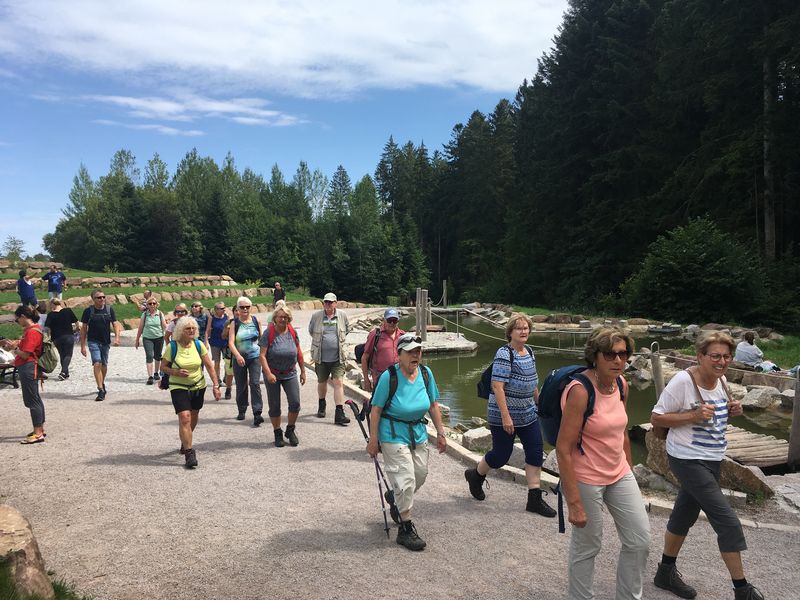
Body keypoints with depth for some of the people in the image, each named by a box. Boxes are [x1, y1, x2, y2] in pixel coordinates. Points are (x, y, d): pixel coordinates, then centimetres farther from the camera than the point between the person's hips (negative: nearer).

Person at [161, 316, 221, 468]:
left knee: (194, 417, 18)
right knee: (184, 418, -17)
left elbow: (209, 366, -3)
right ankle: (189, 453, -11)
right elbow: (163, 366, -2)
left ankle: (185, 441, 46)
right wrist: (176, 373, -21)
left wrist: (215, 385, -8)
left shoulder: (198, 345, -6)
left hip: (198, 387, 4)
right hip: (179, 387, -3)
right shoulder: (172, 347, -12)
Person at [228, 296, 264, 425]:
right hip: (239, 359, 0)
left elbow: (261, 337, 15)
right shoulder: (234, 323, -4)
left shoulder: (256, 320, 2)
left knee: (255, 383, -11)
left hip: (255, 357, 0)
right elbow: (231, 342, -13)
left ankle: (257, 413, -14)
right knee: (241, 386, 10)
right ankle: (241, 411, 28)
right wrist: (238, 356, -28)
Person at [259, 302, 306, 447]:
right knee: (274, 406, 6)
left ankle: (290, 430, 17)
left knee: (295, 403, -5)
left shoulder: (292, 332, 0)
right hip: (273, 375, -2)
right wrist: (268, 374, -22)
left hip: (290, 374, 3)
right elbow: (262, 355, -14)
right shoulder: (268, 332, -11)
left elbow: (299, 353, 9)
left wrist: (303, 371, 10)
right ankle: (278, 434, 23)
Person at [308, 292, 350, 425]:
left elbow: (347, 330, 17)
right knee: (322, 383, 16)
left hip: (338, 358, -1)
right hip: (321, 357, 1)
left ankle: (339, 414, -9)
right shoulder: (316, 316, -2)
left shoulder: (342, 316, 1)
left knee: (339, 383, -10)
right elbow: (311, 331, 14)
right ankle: (322, 405, 41)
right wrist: (320, 341, 11)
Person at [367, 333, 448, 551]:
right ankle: (405, 528, 8)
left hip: (418, 434, 6)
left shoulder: (426, 373, -3)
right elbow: (376, 410, -15)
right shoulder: (389, 376, -19)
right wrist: (373, 440, -14)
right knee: (406, 480, -7)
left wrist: (440, 433, 7)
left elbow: (433, 405, 7)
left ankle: (395, 501, 43)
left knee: (420, 474, 14)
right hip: (393, 435, -6)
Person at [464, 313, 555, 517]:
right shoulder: (504, 354, -17)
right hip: (504, 416, -8)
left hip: (528, 414, 8)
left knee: (536, 453, 4)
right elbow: (497, 386, -22)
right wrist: (506, 416, -25)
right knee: (501, 455, 4)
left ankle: (535, 500, 12)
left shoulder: (529, 352, 8)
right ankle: (475, 475, 33)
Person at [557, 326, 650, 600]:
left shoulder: (622, 384, -1)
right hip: (585, 479, -7)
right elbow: (563, 449, -23)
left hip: (620, 475, 7)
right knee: (587, 546, 7)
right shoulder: (581, 391, -23)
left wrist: (629, 471, 17)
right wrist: (574, 503, -23)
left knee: (640, 541, 13)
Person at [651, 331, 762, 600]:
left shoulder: (720, 380, 3)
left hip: (712, 460, 8)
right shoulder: (683, 381, -21)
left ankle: (666, 572, 34)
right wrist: (693, 416, -27)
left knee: (684, 515, 19)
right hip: (688, 460, -8)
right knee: (727, 521, -8)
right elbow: (656, 418, -17)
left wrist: (731, 411, -3)